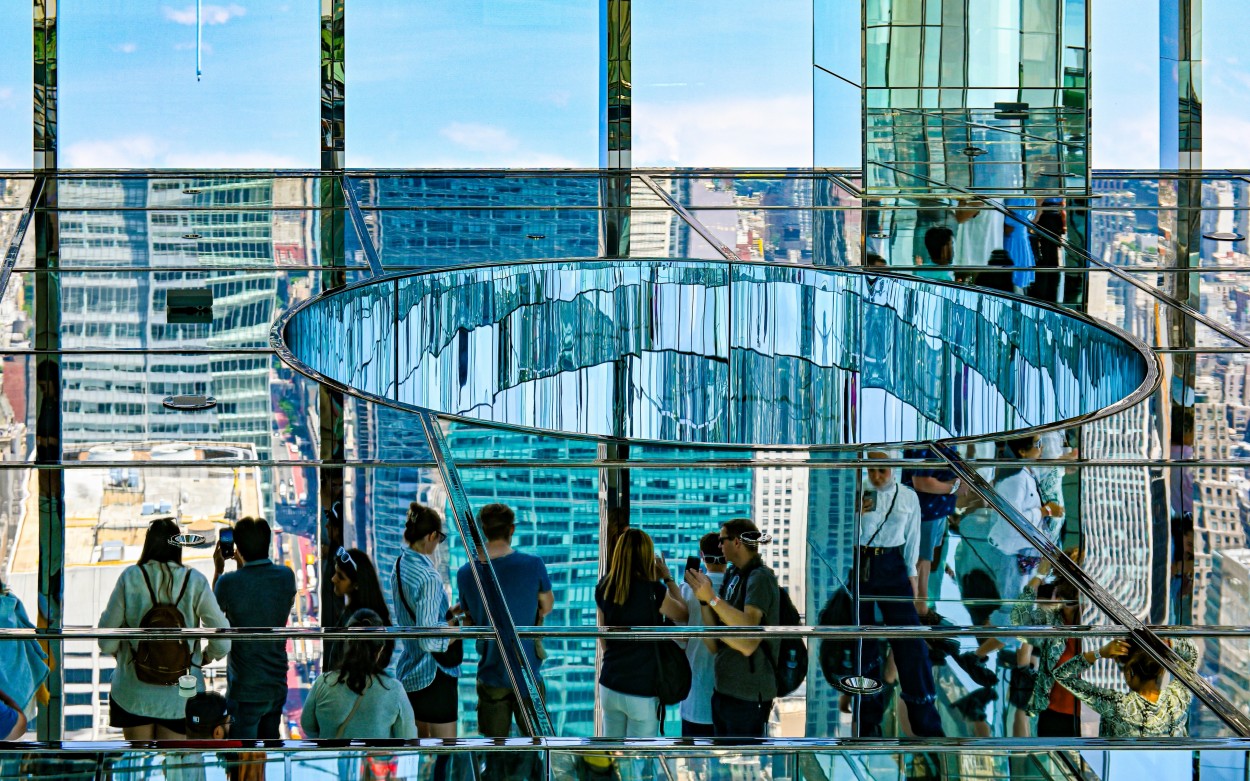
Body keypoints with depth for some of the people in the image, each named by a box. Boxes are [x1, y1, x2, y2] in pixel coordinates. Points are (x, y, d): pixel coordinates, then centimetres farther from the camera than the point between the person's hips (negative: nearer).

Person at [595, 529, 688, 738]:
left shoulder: (604, 589, 0)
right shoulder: (652, 591, -15)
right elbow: (682, 614, 4)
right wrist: (668, 578, 13)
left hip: (610, 685, 5)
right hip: (642, 690, -5)